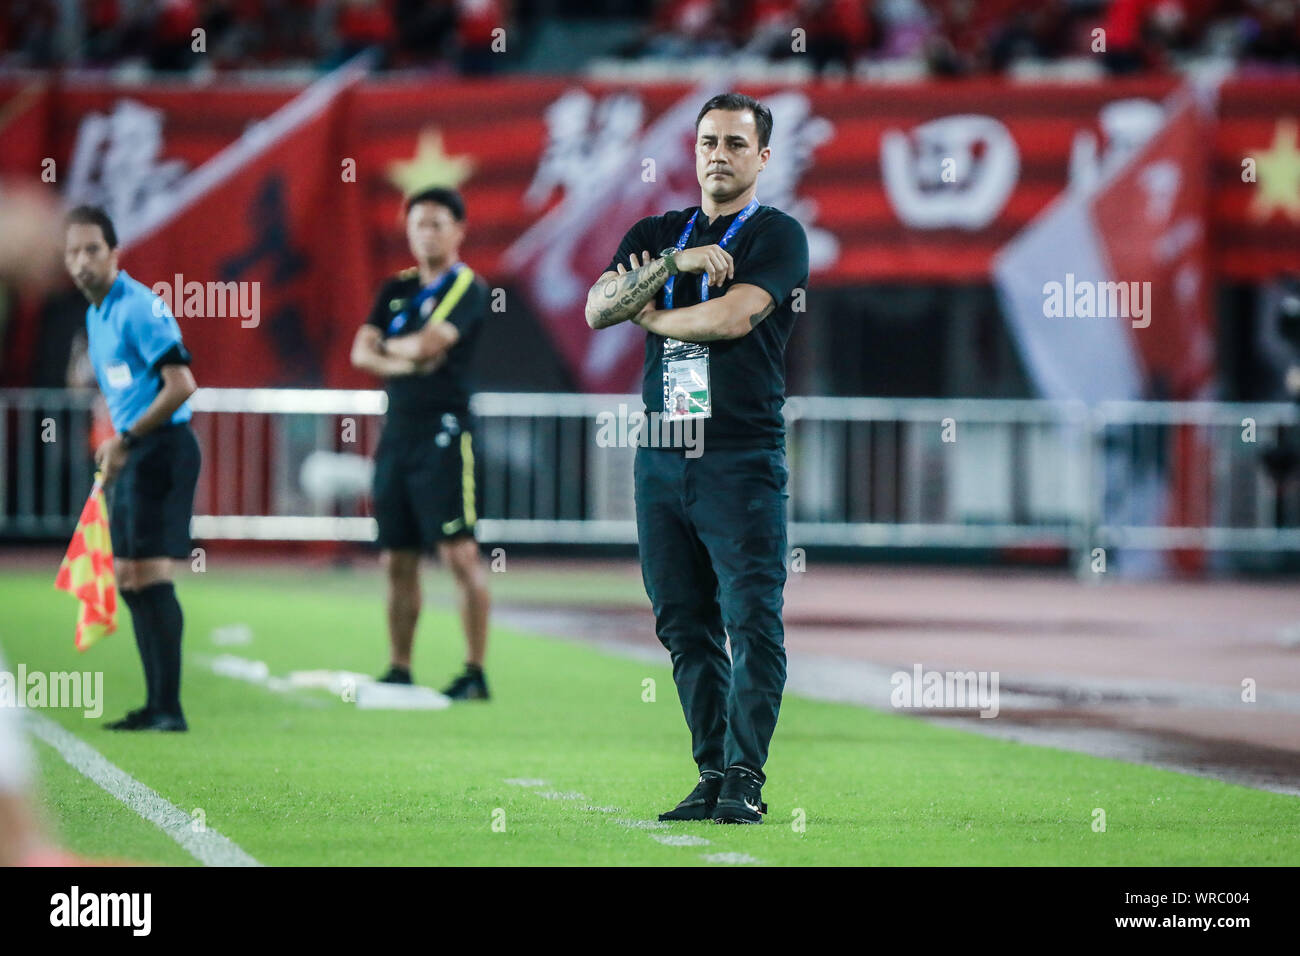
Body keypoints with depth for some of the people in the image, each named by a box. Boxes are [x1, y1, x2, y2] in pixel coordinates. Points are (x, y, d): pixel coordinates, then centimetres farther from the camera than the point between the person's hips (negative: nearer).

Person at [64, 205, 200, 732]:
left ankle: (170, 708, -14)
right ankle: (155, 707, 17)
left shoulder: (139, 307, -14)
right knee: (128, 580, 10)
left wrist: (125, 439, -15)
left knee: (149, 573, -14)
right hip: (131, 456, 10)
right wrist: (115, 451, 14)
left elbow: (181, 384, -20)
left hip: (161, 449, -10)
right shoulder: (95, 315, 16)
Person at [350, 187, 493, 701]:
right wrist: (402, 362, -10)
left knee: (459, 553, -11)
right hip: (397, 429, 7)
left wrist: (391, 345, 2)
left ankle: (475, 672, -10)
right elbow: (362, 351, 8)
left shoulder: (467, 287, -3)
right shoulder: (396, 288, 17)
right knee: (398, 561, 8)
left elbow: (431, 341, -16)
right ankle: (399, 671, 13)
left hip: (442, 431, -7)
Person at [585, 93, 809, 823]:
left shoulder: (777, 236, 1)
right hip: (662, 457, 5)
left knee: (752, 620, -10)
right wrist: (673, 264, -11)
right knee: (685, 624, 6)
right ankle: (712, 776, 10)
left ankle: (746, 780, -11)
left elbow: (734, 316, -14)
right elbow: (597, 309, 2)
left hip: (742, 459, -5)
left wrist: (651, 314, 2)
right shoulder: (657, 235, 17)